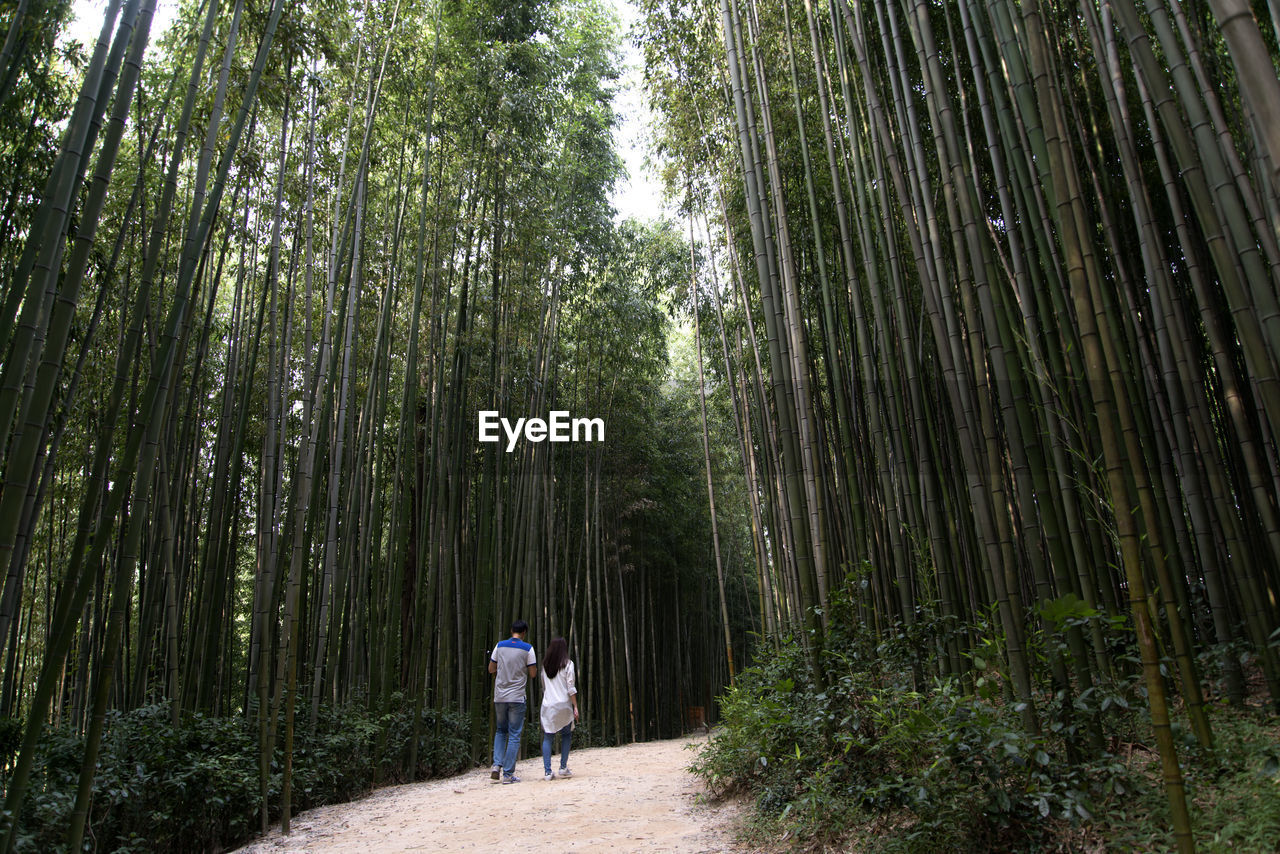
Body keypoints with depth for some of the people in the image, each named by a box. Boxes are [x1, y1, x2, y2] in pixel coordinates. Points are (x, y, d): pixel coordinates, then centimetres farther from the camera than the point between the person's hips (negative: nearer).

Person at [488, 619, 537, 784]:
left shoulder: (500, 646, 3)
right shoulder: (527, 649, -6)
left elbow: (491, 669, 9)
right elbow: (533, 673, -4)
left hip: (499, 697, 3)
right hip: (517, 698, -3)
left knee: (501, 731, 20)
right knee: (514, 736, 3)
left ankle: (497, 764, 5)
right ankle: (508, 774, 2)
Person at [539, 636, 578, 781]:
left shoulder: (545, 665, 8)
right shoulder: (567, 664, -4)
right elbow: (571, 688, -7)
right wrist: (575, 707, -3)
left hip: (547, 705, 3)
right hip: (563, 705, -3)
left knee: (547, 737, 5)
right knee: (566, 736, 13)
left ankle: (547, 771, -2)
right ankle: (563, 768, 12)